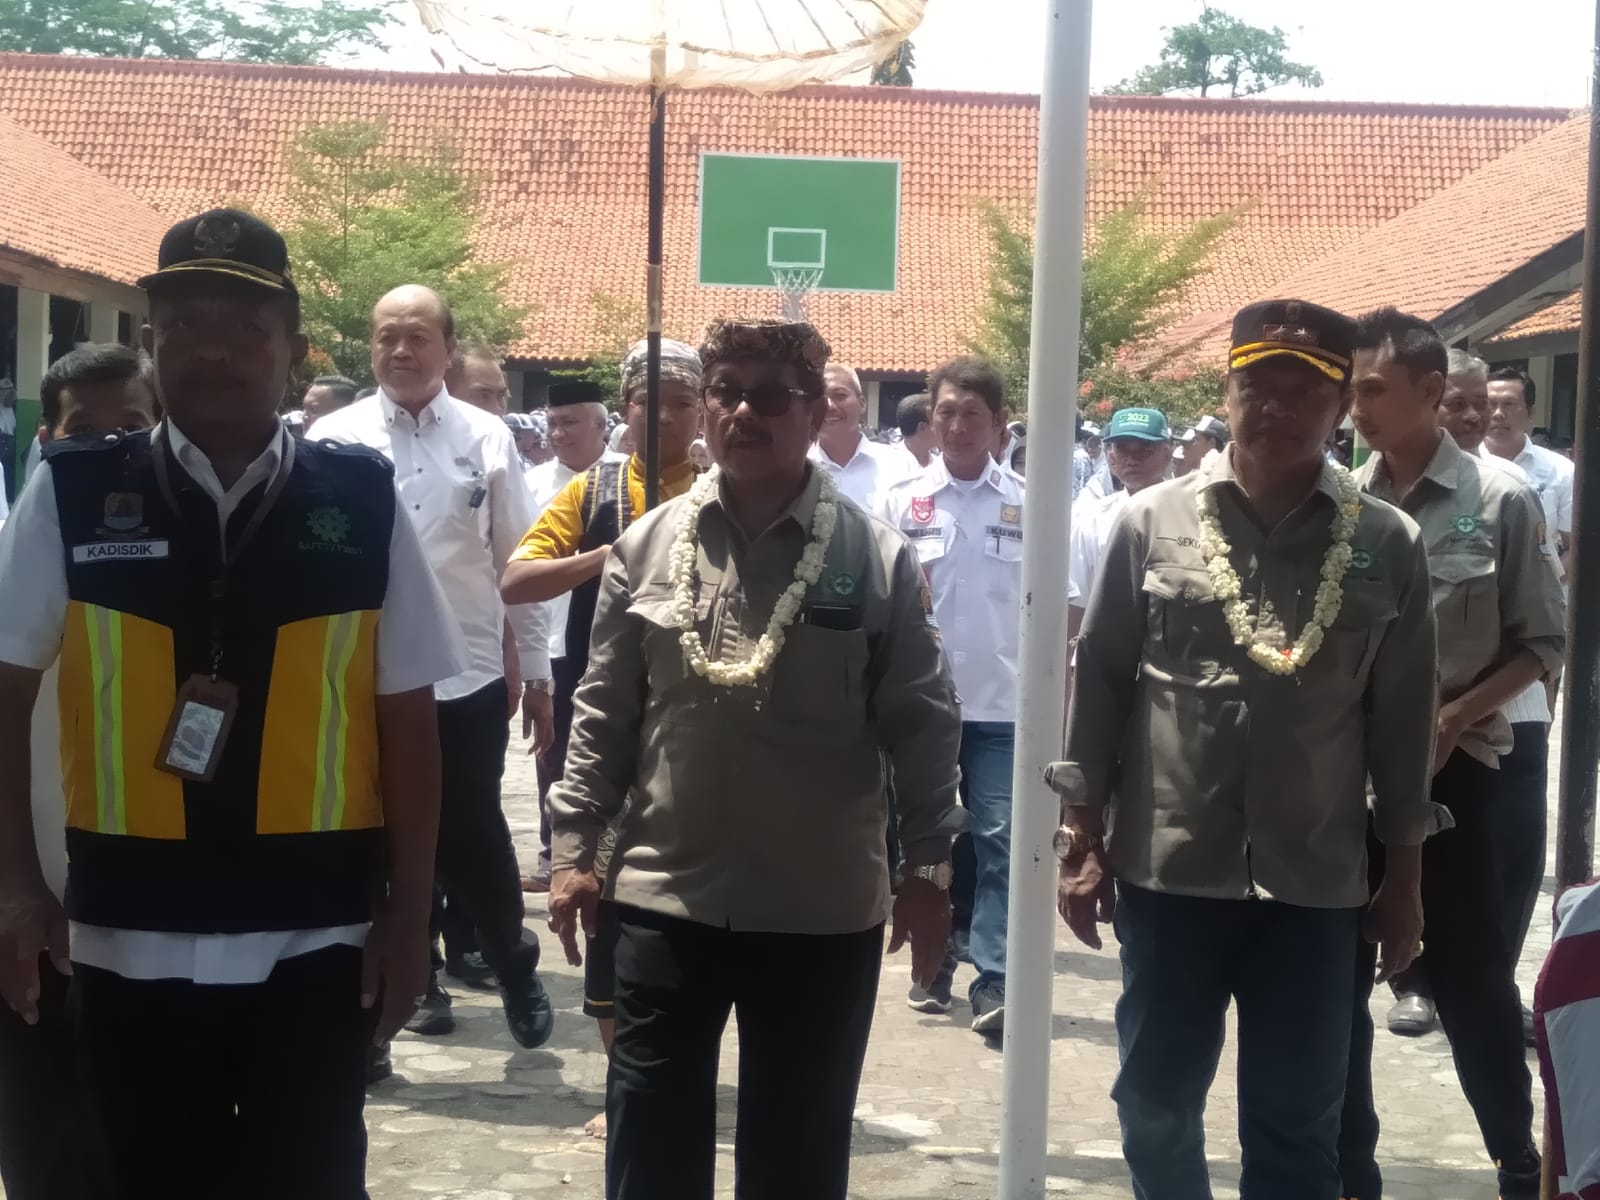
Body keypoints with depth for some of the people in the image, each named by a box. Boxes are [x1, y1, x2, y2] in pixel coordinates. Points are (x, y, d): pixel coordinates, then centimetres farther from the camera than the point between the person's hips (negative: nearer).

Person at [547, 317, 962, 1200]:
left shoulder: (877, 558, -5)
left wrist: (927, 866, -5)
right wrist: (576, 847, 3)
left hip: (824, 910, -1)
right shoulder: (645, 547, 1)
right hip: (664, 899, 2)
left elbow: (922, 724, -2)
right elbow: (604, 714, 6)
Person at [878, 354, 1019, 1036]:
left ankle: (994, 984, -3)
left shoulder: (1027, 504, 1)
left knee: (998, 843, -3)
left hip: (1002, 701, -1)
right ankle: (934, 962, 23)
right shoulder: (901, 502, 2)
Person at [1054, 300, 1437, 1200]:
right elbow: (1100, 682, 3)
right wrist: (1083, 841, 1)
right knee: (1157, 1104, 12)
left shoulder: (1388, 544, 0)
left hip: (1316, 882, 0)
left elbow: (1404, 715, 4)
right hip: (1167, 870, 0)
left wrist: (1405, 874, 5)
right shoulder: (1151, 523, -1)